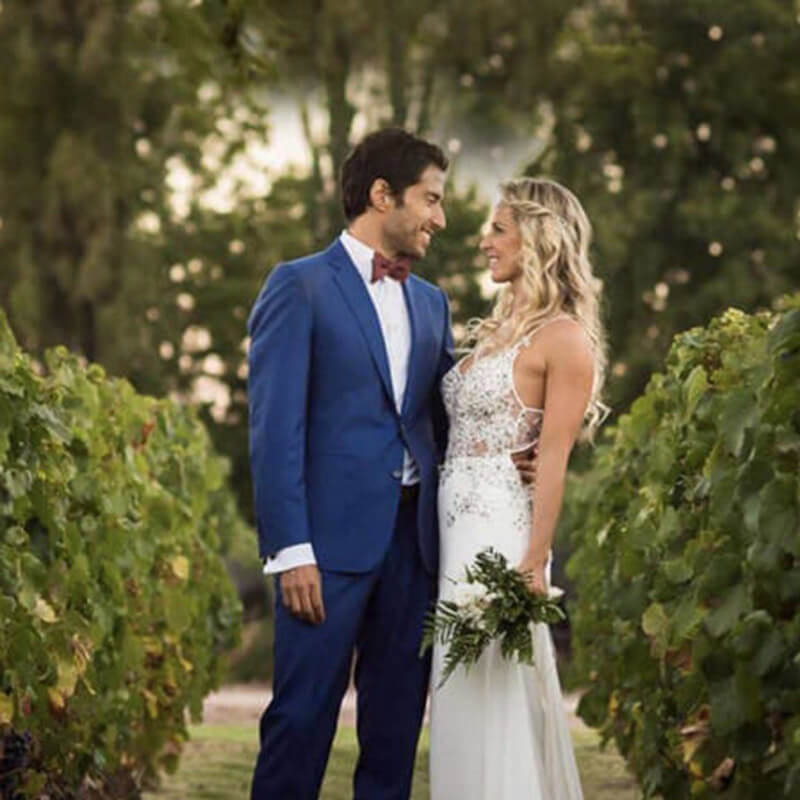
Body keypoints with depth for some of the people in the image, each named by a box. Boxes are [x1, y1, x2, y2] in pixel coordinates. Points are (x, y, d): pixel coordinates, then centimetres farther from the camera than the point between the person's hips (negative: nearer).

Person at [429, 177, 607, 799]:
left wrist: (534, 563, -18)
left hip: (499, 526, -8)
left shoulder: (564, 338, -8)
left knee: (496, 698, -5)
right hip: (456, 522, 8)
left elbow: (553, 460, -14)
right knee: (464, 696, 10)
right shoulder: (502, 329, 17)